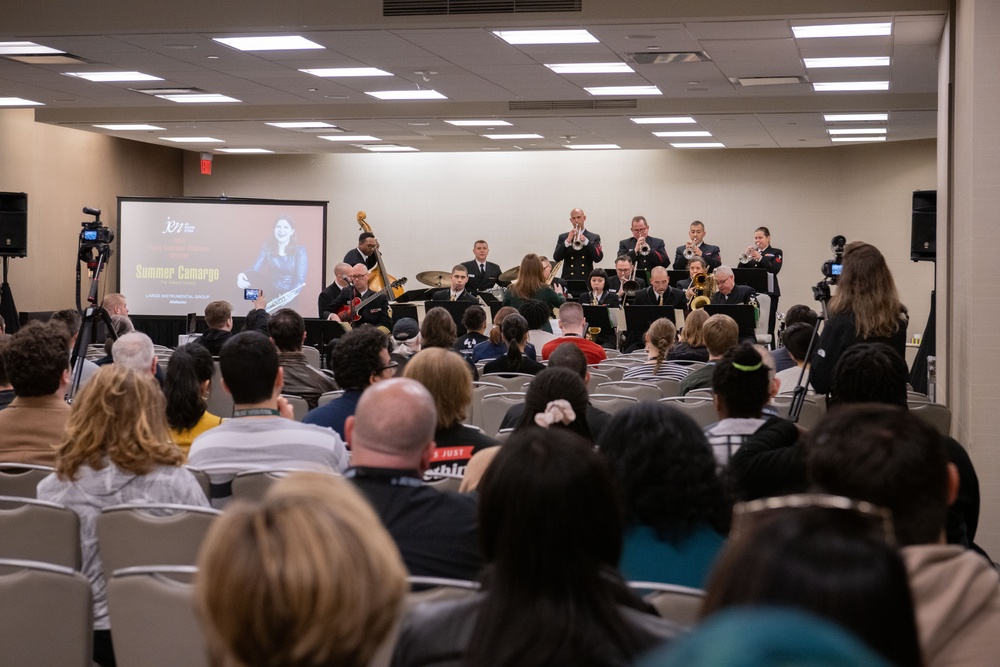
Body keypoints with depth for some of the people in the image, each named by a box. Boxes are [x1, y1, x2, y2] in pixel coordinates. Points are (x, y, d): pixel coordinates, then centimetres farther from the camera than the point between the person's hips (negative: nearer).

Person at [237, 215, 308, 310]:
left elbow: (300, 280, -14)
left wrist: (291, 295, -36)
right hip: (272, 292, 3)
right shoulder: (267, 247, 3)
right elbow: (255, 269, -4)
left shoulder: (300, 250, -6)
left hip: (290, 295, -3)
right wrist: (242, 276, -30)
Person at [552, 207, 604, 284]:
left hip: (587, 280, 0)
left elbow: (598, 258, -5)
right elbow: (556, 258, -2)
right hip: (568, 280, 1)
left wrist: (585, 241, -15)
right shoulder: (563, 237, 11)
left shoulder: (594, 237, 9)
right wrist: (567, 241, -13)